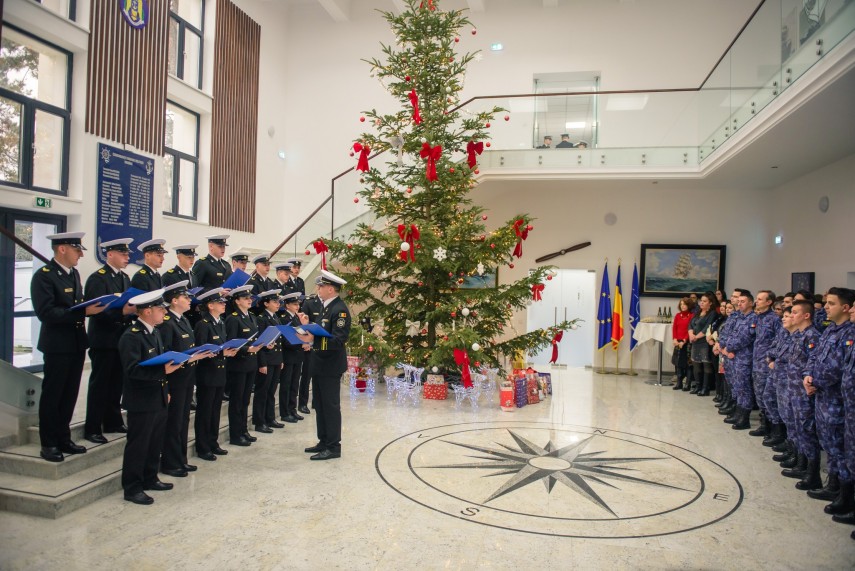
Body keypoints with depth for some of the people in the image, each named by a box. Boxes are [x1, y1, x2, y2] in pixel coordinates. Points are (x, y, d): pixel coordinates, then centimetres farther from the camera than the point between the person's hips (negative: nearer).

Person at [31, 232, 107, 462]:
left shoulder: (74, 273, 13)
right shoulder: (43, 276, -14)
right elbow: (45, 313, -23)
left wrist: (92, 308, -1)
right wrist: (83, 312, -26)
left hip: (77, 344, 8)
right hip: (57, 346, -8)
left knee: (70, 395, 15)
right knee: (52, 395, 5)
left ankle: (63, 438, 27)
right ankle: (48, 444, 17)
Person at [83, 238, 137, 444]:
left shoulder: (125, 278, 14)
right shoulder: (97, 278, -11)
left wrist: (136, 310, -5)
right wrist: (122, 312, -31)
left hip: (122, 338, 7)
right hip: (103, 340, -7)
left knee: (116, 383, 15)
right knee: (99, 384, 0)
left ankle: (113, 422, 26)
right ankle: (92, 429, 10)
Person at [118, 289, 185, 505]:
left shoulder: (155, 332, 11)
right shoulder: (131, 336, -18)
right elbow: (132, 369, -25)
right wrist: (163, 370, -33)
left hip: (158, 399, 9)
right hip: (141, 403, -9)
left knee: (155, 444, 18)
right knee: (138, 446, 2)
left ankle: (150, 479, 32)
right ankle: (132, 488, 15)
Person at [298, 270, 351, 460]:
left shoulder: (340, 309, -16)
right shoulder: (327, 307, 13)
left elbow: (338, 339, -25)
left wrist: (312, 339, -32)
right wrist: (308, 326, 6)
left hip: (331, 366, -10)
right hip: (320, 365, 10)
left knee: (331, 406, -2)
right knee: (320, 405, 16)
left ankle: (333, 447, 8)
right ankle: (324, 441, 27)